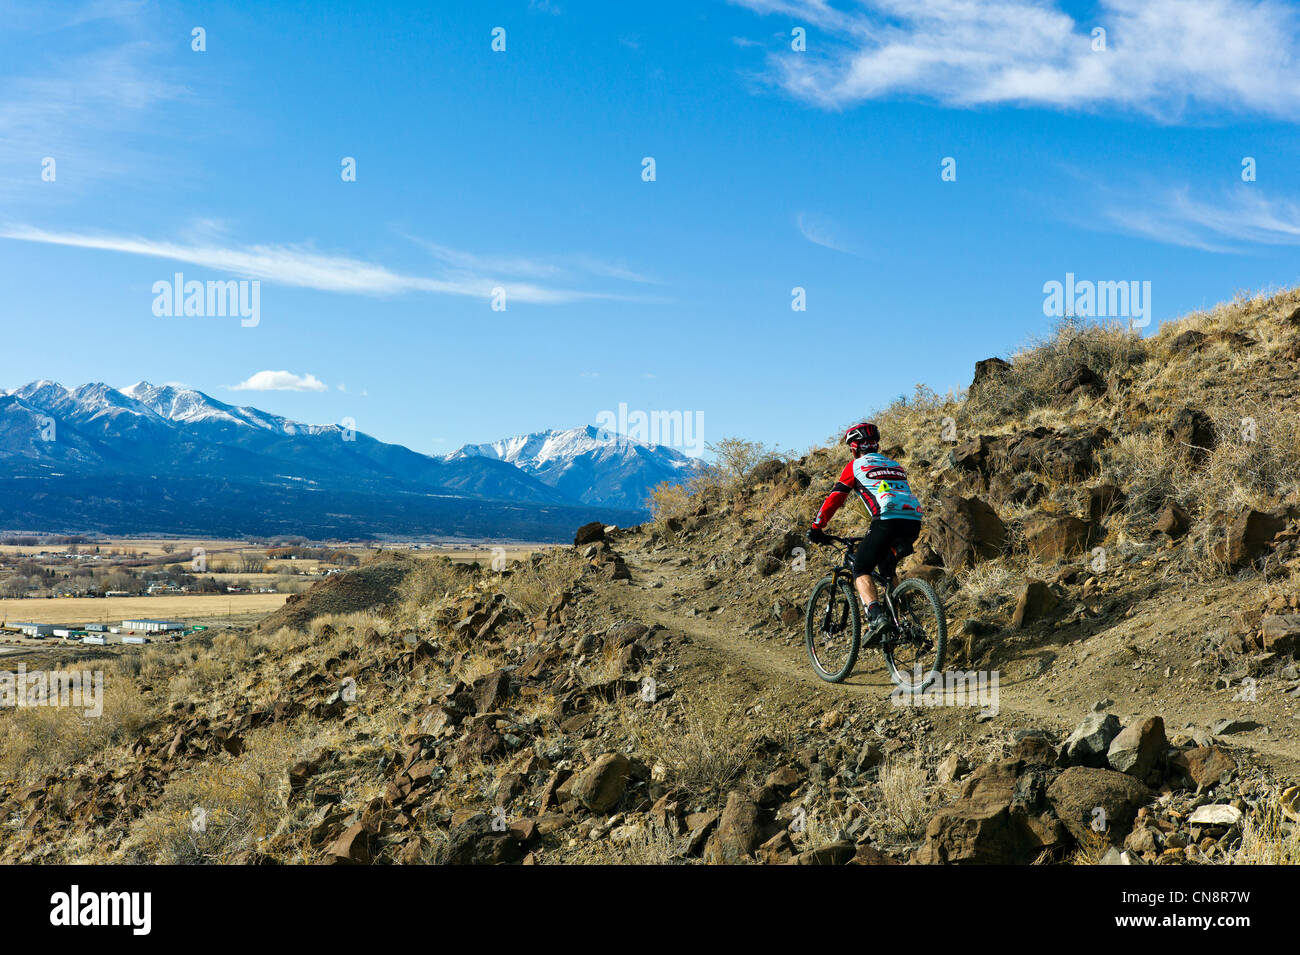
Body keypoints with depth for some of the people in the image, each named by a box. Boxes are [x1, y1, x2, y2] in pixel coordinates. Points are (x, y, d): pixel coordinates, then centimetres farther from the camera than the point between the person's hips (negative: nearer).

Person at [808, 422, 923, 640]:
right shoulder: (896, 465, 31)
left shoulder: (855, 466, 13)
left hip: (888, 520, -6)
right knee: (887, 569, 27)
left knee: (860, 570, 5)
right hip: (914, 521, 6)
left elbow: (833, 499, 13)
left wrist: (816, 528, 22)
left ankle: (876, 616, -19)